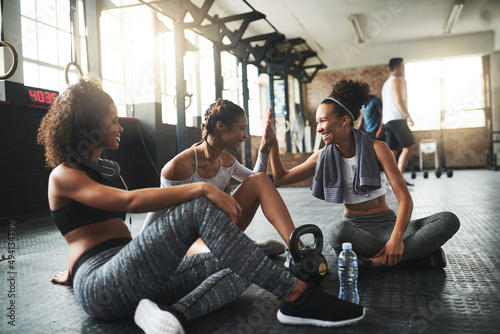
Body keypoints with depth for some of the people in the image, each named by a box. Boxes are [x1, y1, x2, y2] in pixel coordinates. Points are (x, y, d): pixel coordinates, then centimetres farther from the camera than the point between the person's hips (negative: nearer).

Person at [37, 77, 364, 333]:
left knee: (238, 268, -8)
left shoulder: (100, 169, 27)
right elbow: (130, 201, -20)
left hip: (133, 278, 8)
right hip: (98, 287, -8)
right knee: (200, 208, -27)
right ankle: (298, 297, -30)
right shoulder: (63, 175, -1)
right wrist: (201, 188, -25)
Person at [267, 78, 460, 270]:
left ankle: (380, 260, -33)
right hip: (354, 227, 1)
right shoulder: (323, 157, 3)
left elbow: (404, 197, -12)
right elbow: (280, 178, 9)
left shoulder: (376, 148, -6)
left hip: (386, 224, 0)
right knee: (338, 231, -38)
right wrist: (272, 142, -1)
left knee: (448, 220, -22)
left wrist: (396, 238, -27)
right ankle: (421, 255, -24)